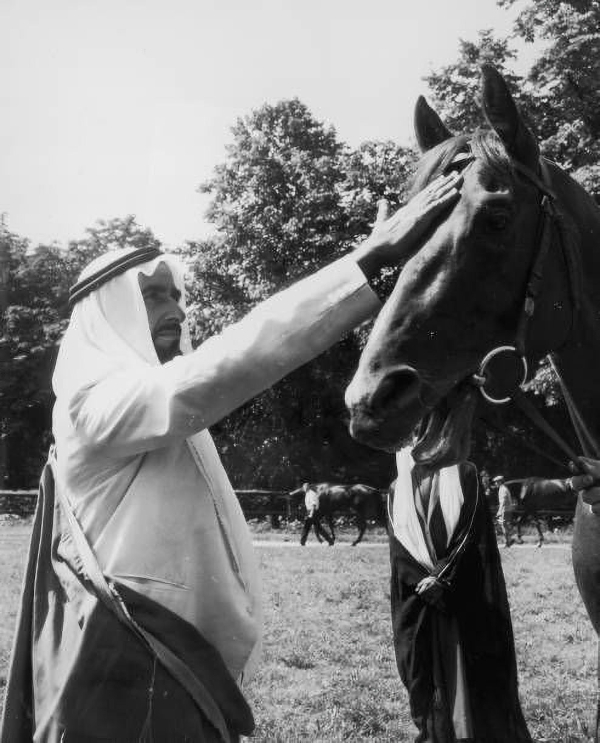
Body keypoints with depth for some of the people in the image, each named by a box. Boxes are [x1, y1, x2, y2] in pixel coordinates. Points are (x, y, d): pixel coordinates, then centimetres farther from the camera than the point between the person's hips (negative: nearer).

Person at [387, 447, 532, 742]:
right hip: (418, 594, 2)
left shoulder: (463, 475, 4)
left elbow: (473, 531, -6)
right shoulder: (397, 490, 11)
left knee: (470, 670, -2)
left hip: (466, 594, -2)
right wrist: (426, 583, -13)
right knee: (426, 669, 2)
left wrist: (442, 577, -15)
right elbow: (399, 548, 3)